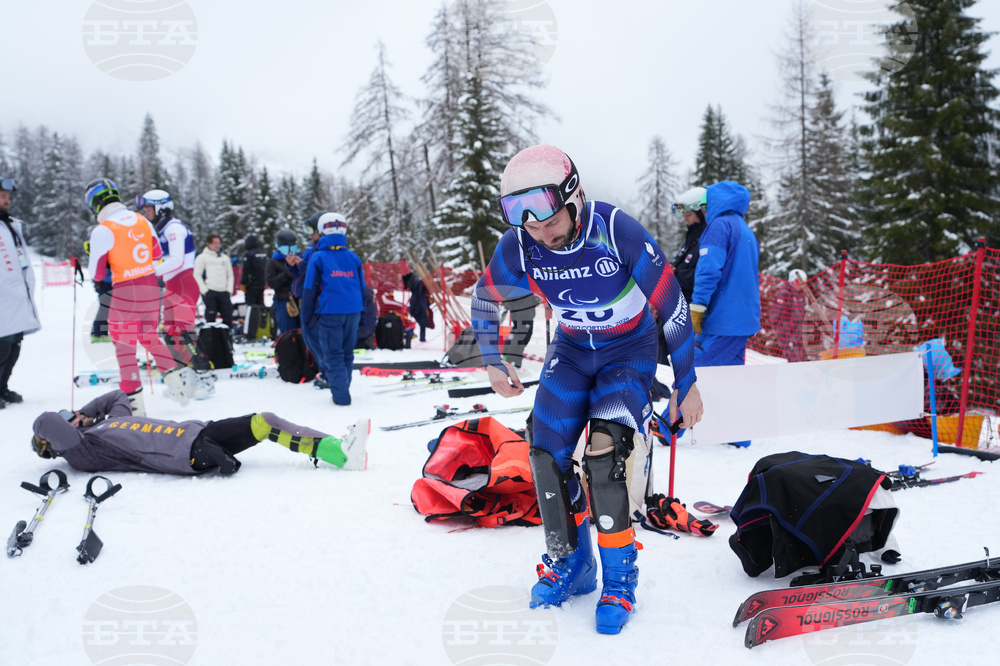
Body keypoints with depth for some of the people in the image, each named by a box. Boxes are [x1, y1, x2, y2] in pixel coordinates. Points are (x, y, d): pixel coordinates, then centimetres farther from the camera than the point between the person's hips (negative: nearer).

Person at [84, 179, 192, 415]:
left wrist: (95, 254, 10)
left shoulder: (102, 231, -14)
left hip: (126, 293, -5)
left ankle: (135, 402, 8)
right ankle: (176, 374, 15)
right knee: (149, 337, 25)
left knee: (124, 345, 7)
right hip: (151, 287, 6)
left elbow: (98, 274, -7)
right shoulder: (142, 221, 3)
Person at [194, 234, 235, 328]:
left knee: (228, 317, -1)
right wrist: (204, 290, -7)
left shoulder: (225, 257, 20)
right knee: (210, 318, -5)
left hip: (224, 292, 4)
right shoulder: (202, 257, 6)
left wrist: (229, 289, 8)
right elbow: (197, 275, 1)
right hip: (209, 292, -4)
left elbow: (230, 275, 22)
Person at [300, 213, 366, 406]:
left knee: (332, 355, 2)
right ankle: (343, 390, 23)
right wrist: (360, 314, 21)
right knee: (347, 353, 14)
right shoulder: (353, 257, 7)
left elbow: (309, 290, -2)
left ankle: (341, 395, -2)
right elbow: (362, 288, 12)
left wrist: (306, 319, 4)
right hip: (352, 311, 4)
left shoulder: (318, 257, -3)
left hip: (329, 313, -4)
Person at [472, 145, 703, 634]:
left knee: (602, 453, -23)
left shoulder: (616, 230, -29)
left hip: (629, 350, -4)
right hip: (571, 349, 4)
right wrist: (493, 362, 11)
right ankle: (571, 564, 16)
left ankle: (619, 577, -4)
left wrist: (686, 384, -13)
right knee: (546, 457, -6)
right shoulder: (518, 247, -19)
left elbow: (672, 305, -20)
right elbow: (485, 300, 3)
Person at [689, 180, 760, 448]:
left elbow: (709, 269, -19)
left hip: (722, 319, -9)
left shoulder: (720, 225, -8)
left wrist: (697, 308, -18)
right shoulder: (747, 232, 21)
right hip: (745, 317, 9)